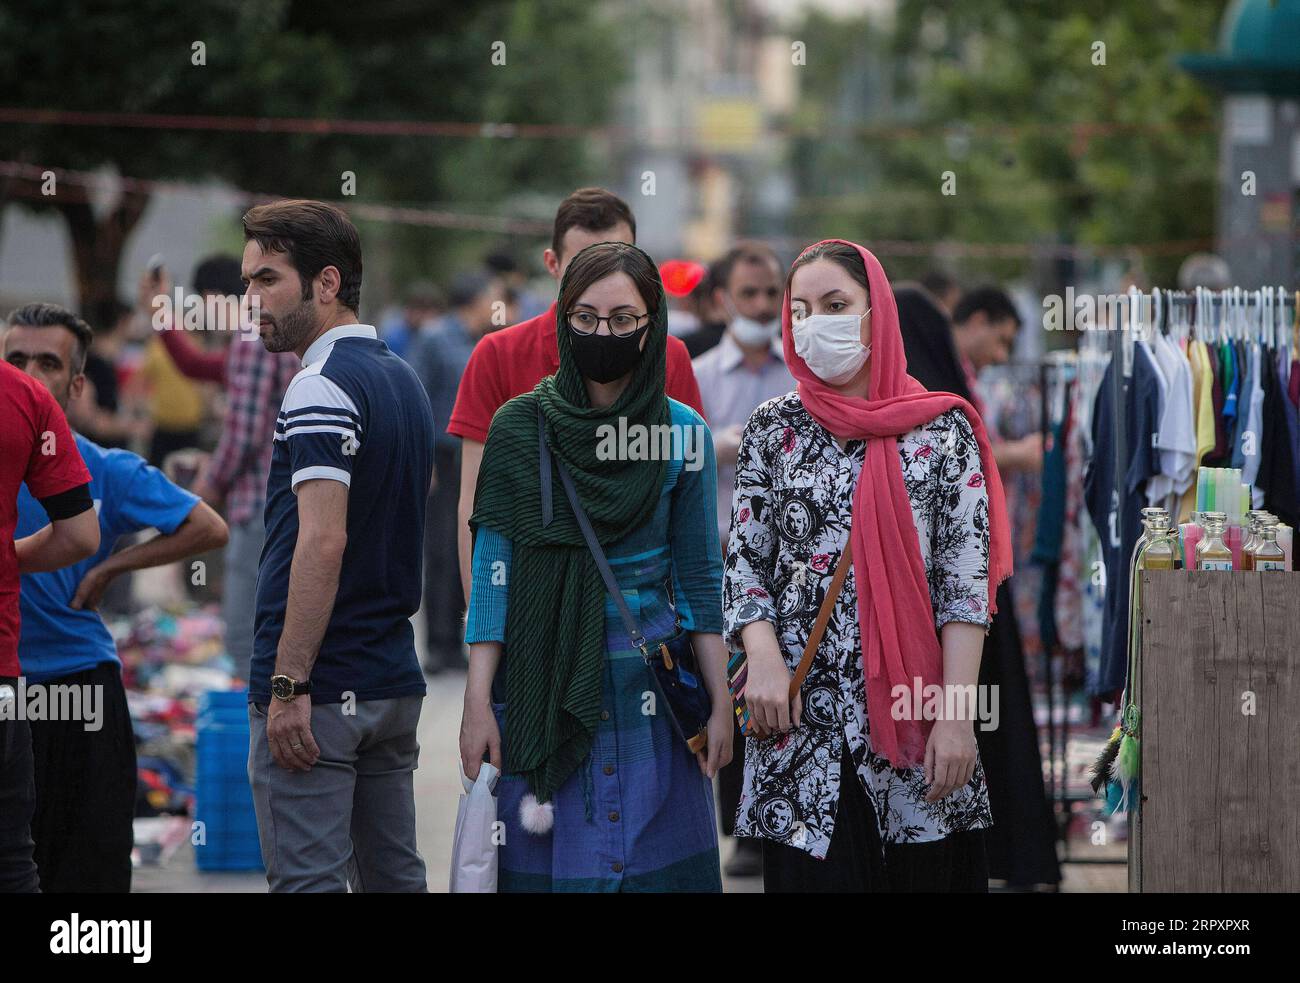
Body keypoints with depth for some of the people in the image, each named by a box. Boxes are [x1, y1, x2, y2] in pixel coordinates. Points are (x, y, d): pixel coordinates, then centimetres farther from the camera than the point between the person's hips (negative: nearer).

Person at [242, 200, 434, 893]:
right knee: (394, 876, 12)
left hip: (317, 691, -9)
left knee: (308, 883, -7)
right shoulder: (403, 380, 15)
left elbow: (323, 542, -23)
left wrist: (287, 686, -22)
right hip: (394, 679, 9)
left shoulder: (321, 389, -15)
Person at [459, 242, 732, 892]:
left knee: (656, 865, 0)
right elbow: (493, 570, -2)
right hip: (544, 686, -1)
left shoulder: (683, 433, 2)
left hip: (649, 692, 1)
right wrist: (477, 703, -8)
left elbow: (699, 574, 6)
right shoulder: (520, 428, -1)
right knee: (548, 863, 0)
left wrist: (720, 703, 4)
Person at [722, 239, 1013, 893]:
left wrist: (956, 713, -10)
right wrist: (763, 657, -12)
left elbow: (967, 581, -2)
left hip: (913, 712, -1)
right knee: (811, 876, 0)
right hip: (803, 715, 1)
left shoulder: (942, 428, 2)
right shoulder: (773, 429, 9)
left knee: (927, 872, 1)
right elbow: (743, 560, 7)